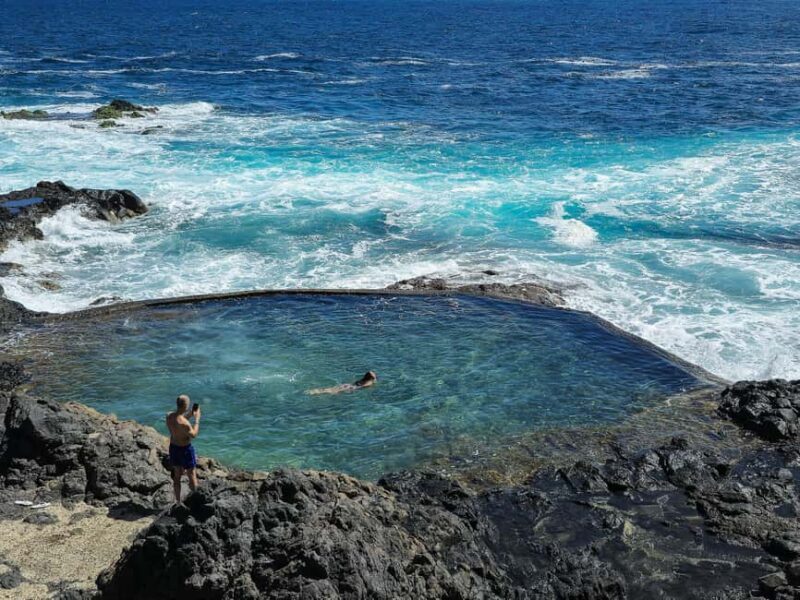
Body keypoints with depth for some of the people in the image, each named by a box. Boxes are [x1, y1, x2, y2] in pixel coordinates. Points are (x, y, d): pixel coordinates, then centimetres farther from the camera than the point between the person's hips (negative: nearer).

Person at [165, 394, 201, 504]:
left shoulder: (169, 416, -11)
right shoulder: (184, 423, -32)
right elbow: (194, 435, -17)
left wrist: (190, 414, 6)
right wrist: (197, 419, -11)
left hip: (173, 447, 7)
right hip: (185, 449, -7)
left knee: (177, 475, 21)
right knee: (192, 476, 12)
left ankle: (178, 501, 32)